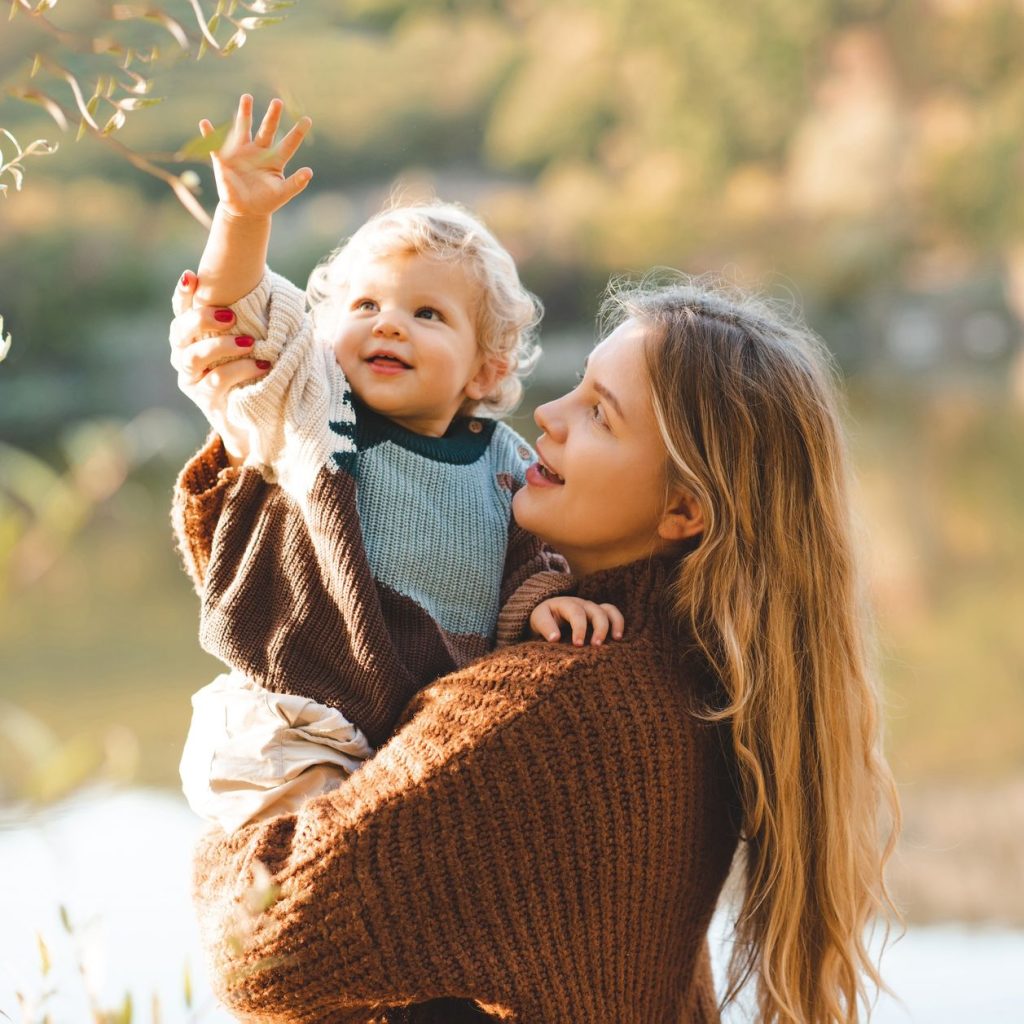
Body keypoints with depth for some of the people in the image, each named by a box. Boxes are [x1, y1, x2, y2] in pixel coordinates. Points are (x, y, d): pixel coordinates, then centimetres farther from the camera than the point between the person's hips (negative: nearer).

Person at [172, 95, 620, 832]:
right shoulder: (315, 412, -3)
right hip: (294, 735, -4)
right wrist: (243, 219, -31)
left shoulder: (505, 462, 6)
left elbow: (530, 557, 13)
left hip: (442, 736, 4)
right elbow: (239, 316, -14)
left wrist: (548, 600, -10)